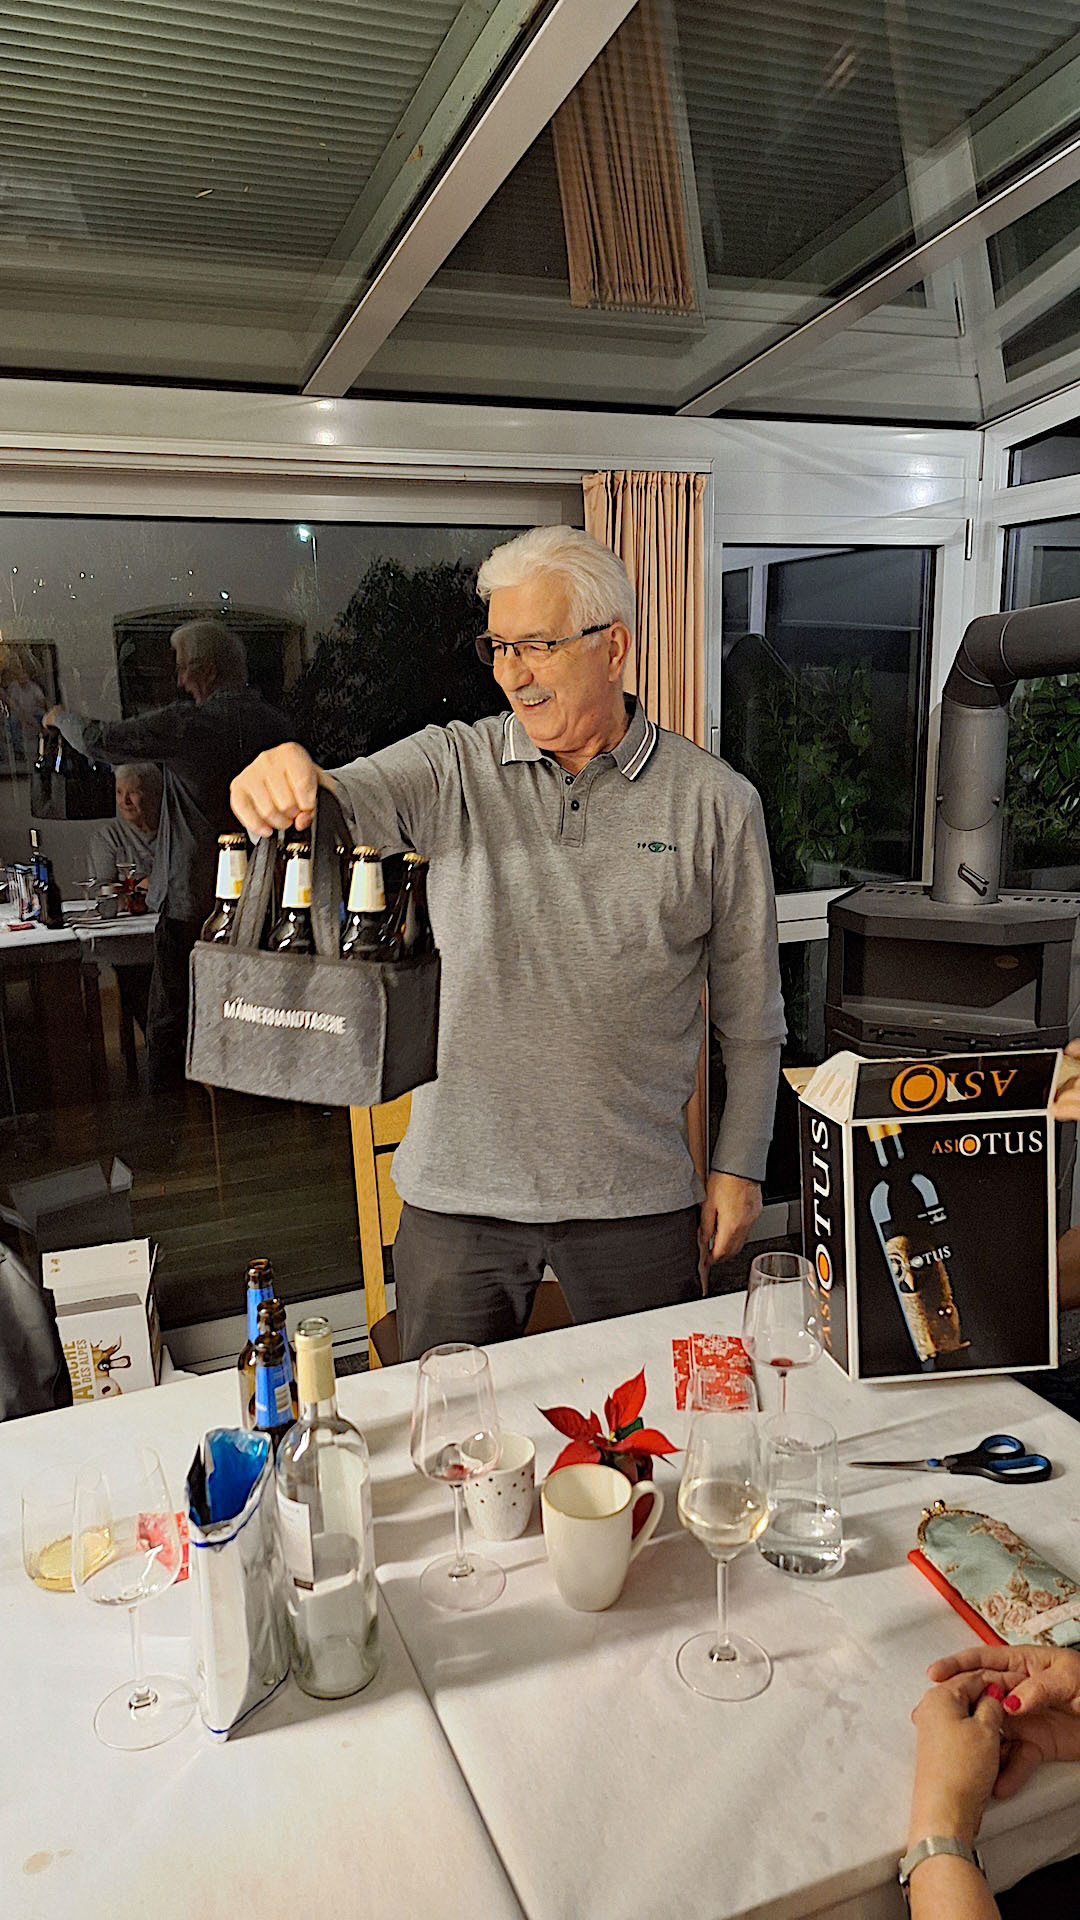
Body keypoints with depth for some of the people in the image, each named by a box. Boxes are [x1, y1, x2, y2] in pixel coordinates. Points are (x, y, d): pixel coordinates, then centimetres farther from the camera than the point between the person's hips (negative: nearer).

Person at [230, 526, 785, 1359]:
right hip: (457, 1191, 1)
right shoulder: (454, 767, -1)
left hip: (637, 1196, 0)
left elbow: (750, 1008, 3)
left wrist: (739, 1167, 4)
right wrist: (292, 783, -43)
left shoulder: (715, 802, -3)